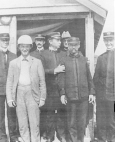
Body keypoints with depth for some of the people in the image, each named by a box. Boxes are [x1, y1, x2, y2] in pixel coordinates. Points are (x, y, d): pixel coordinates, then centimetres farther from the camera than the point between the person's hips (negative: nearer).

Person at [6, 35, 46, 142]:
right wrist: (10, 99, 0)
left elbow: (42, 82, 6)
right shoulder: (13, 63, 12)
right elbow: (9, 82, 9)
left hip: (32, 94, -1)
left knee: (34, 124, -3)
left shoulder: (37, 62, 8)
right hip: (19, 94, 2)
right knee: (22, 125, 4)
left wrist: (42, 98, -1)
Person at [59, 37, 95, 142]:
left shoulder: (84, 60, 10)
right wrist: (62, 94, -6)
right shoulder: (64, 61, 5)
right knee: (71, 123, 2)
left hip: (84, 96, 2)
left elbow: (89, 77, 10)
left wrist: (91, 92, 5)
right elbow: (62, 78, 1)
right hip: (70, 97, -2)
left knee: (82, 122, 8)